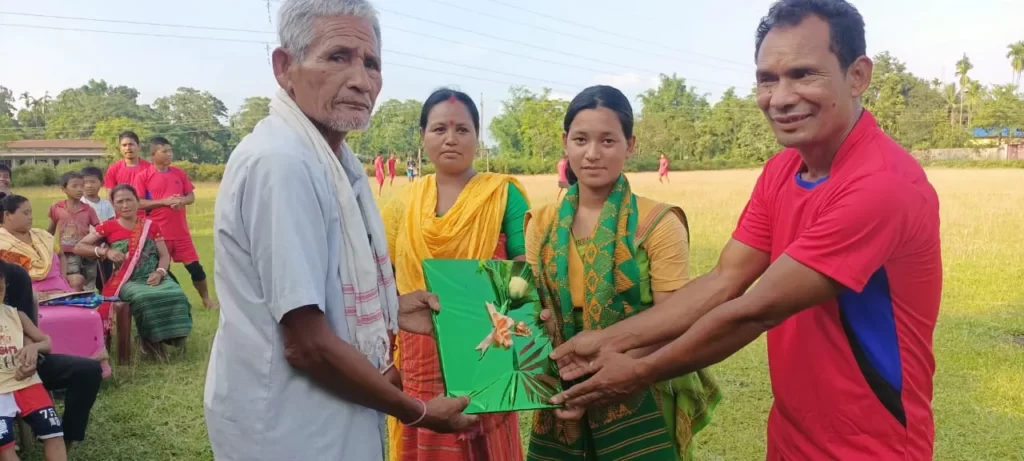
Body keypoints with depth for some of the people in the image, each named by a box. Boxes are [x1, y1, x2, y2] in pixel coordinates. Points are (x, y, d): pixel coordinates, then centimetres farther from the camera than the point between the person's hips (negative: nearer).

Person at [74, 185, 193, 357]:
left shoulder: (151, 226, 13)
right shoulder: (108, 227, 7)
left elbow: (164, 255, 9)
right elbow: (79, 247, 8)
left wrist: (159, 273, -12)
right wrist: (106, 251, -8)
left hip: (152, 278, 2)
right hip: (127, 281, -2)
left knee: (176, 294, -30)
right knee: (145, 297, -36)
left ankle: (166, 335, -9)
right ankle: (150, 339, -14)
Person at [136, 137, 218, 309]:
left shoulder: (179, 173, 7)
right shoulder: (144, 177, -4)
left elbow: (191, 197, 10)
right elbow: (138, 203, -9)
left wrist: (182, 200, -13)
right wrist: (163, 201, -18)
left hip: (181, 231, 3)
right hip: (157, 232, -3)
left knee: (194, 266, 5)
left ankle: (206, 299, 18)